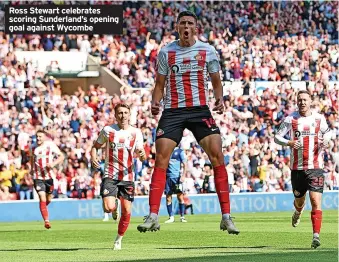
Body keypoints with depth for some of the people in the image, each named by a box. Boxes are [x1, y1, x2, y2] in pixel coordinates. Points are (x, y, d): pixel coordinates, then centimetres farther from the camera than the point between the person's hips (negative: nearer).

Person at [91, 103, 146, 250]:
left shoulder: (136, 133, 4)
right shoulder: (108, 130, 1)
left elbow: (142, 158, 5)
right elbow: (95, 147, 11)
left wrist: (142, 154, -20)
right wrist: (93, 158, -10)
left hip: (128, 177, 2)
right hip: (110, 176, -2)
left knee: (126, 211, 0)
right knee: (108, 208, -20)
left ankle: (119, 239, 21)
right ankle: (113, 208, 19)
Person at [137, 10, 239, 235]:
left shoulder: (208, 51, 4)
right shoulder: (166, 52, 6)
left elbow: (216, 81, 14)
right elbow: (160, 84, 12)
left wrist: (219, 99, -6)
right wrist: (155, 102, -8)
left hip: (200, 109, 0)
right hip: (172, 111, 1)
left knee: (217, 157, -11)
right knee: (161, 160, -9)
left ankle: (226, 216, -5)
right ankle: (153, 216, -5)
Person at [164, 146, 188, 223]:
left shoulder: (180, 151, 2)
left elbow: (185, 165, -1)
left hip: (177, 176, -4)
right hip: (168, 176, 4)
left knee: (180, 196, -8)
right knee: (168, 197, 1)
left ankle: (182, 217, -1)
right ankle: (171, 217, 7)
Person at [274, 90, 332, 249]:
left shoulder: (319, 119, 5)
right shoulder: (290, 119, 0)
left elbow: (327, 132, 22)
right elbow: (277, 137, 2)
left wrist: (325, 140, -1)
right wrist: (289, 143, -18)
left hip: (315, 167, -1)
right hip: (297, 168, 1)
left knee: (316, 202, -15)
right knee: (299, 201, 16)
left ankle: (316, 235, -18)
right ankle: (298, 212, 54)